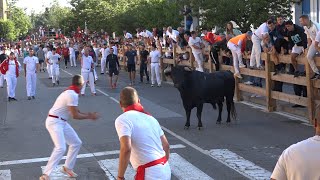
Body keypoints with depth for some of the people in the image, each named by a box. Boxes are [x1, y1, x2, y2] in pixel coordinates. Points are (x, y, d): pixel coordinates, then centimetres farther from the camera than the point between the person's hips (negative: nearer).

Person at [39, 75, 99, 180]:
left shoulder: (71, 93, 9)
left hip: (62, 122, 10)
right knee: (61, 148, -21)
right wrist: (89, 117, -8)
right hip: (54, 122, -10)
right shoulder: (72, 95, -22)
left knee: (76, 143, 14)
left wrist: (89, 114, 4)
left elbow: (75, 111, 15)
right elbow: (75, 116, -19)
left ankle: (67, 167, 26)